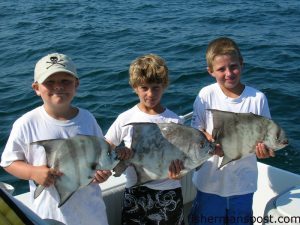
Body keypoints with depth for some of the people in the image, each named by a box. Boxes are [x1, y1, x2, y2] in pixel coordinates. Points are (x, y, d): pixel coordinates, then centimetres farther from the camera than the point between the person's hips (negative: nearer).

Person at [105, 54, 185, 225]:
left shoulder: (174, 121, -5)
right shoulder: (125, 119, -5)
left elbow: (181, 156, -3)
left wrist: (177, 169, -26)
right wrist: (118, 152, -21)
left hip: (168, 193, 0)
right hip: (135, 193, 1)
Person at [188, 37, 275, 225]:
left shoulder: (258, 98, -10)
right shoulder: (206, 95, -12)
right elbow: (197, 130, -5)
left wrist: (264, 149, -24)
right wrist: (213, 142, -25)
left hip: (243, 183, 1)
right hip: (210, 180, -1)